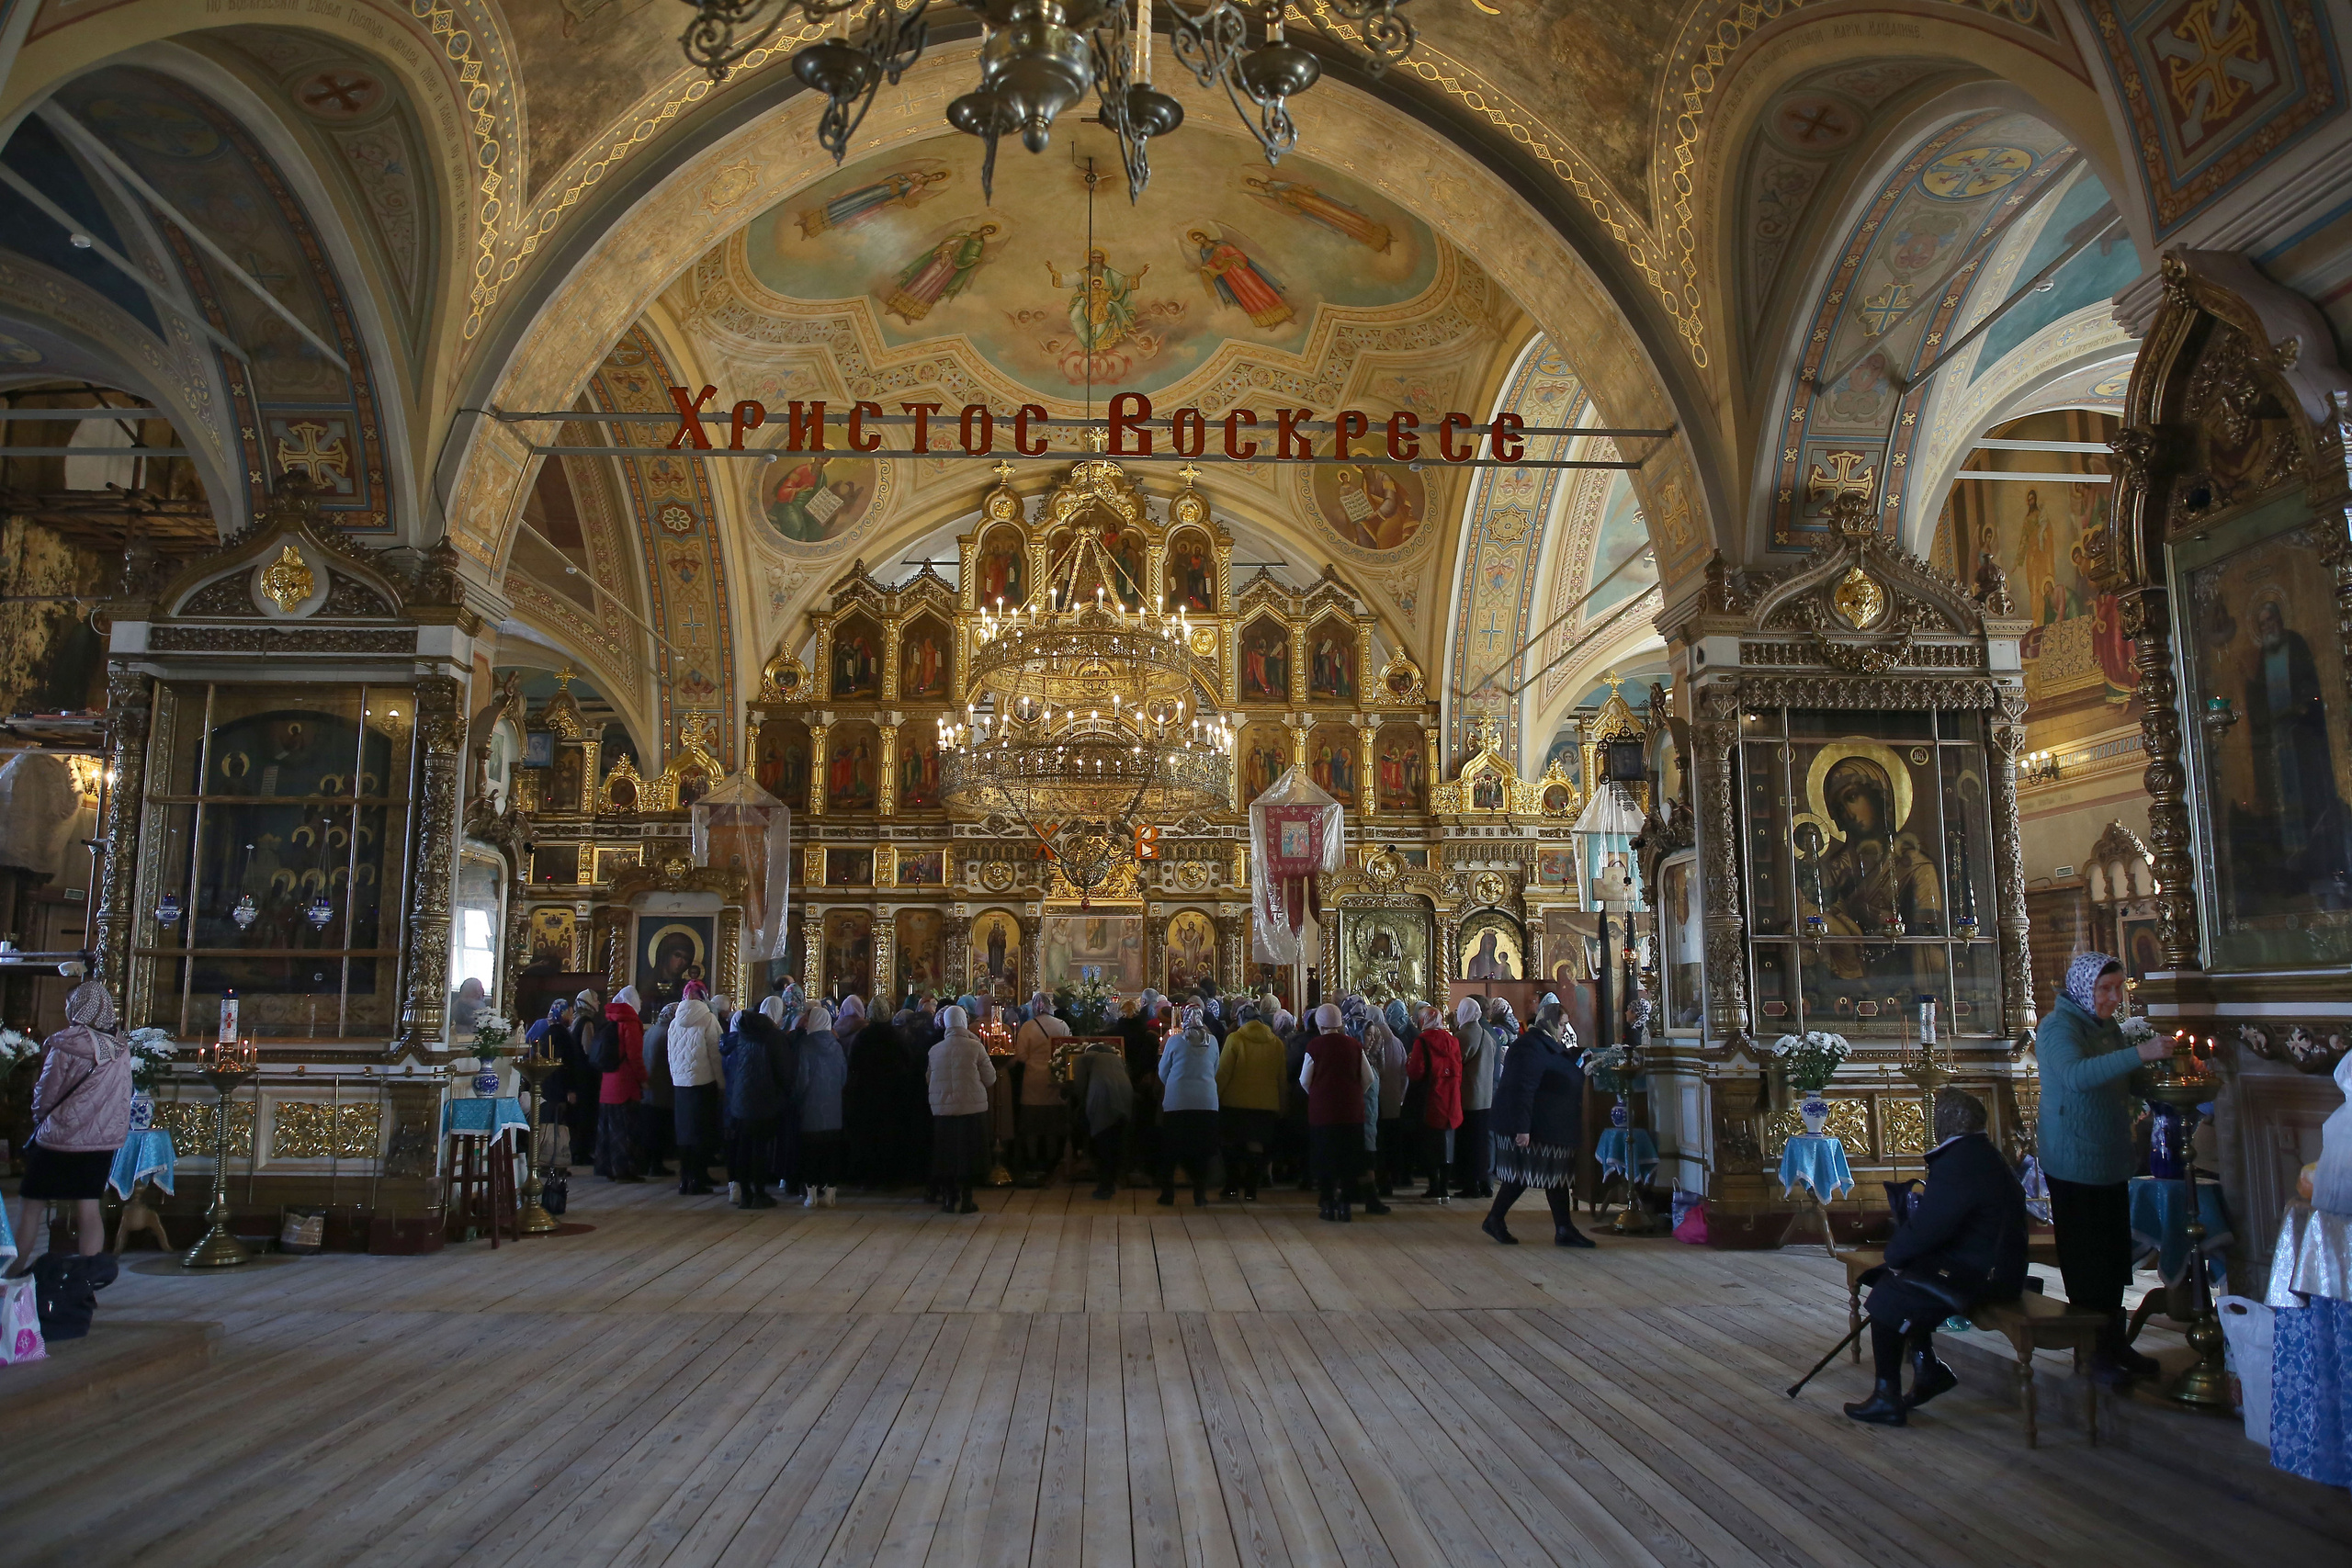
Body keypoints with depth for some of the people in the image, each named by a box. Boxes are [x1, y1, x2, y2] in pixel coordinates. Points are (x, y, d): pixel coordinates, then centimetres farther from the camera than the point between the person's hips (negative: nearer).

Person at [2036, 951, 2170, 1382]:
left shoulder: (2108, 1028, 13)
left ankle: (2115, 1342, 23)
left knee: (2114, 1257, 13)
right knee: (2085, 1262, -1)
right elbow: (2076, 1075, -33)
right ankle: (2094, 1351, 7)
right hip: (2075, 1165, -8)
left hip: (2111, 1163, 8)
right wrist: (2138, 1054, -40)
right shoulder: (2059, 1027, -14)